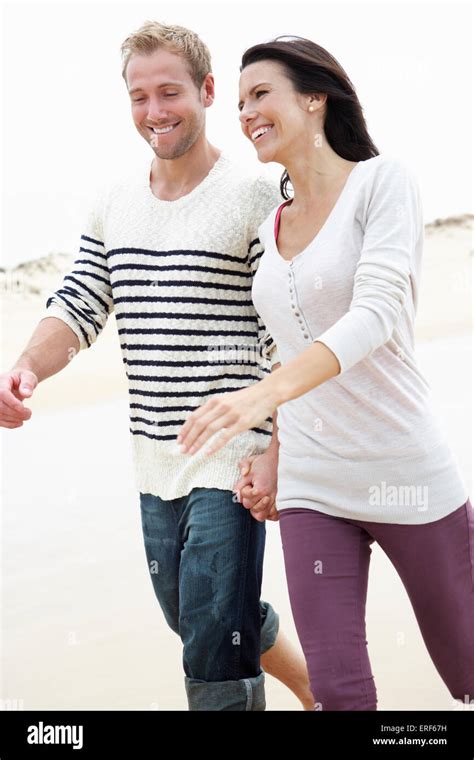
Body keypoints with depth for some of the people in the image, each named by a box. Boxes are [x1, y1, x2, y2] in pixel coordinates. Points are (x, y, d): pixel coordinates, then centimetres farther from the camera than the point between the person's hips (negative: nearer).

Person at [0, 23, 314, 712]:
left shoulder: (256, 197, -10)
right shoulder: (115, 204, 9)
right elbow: (78, 306, 8)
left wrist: (277, 453, -18)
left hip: (232, 460, -7)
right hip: (154, 461, 7)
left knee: (215, 651, -7)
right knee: (198, 619, 22)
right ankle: (314, 686, 45)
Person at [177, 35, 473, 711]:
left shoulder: (383, 181, -9)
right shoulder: (270, 229, 11)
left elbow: (377, 314, -24)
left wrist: (267, 393, -38)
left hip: (406, 473, -5)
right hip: (312, 487, 5)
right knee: (337, 688, -2)